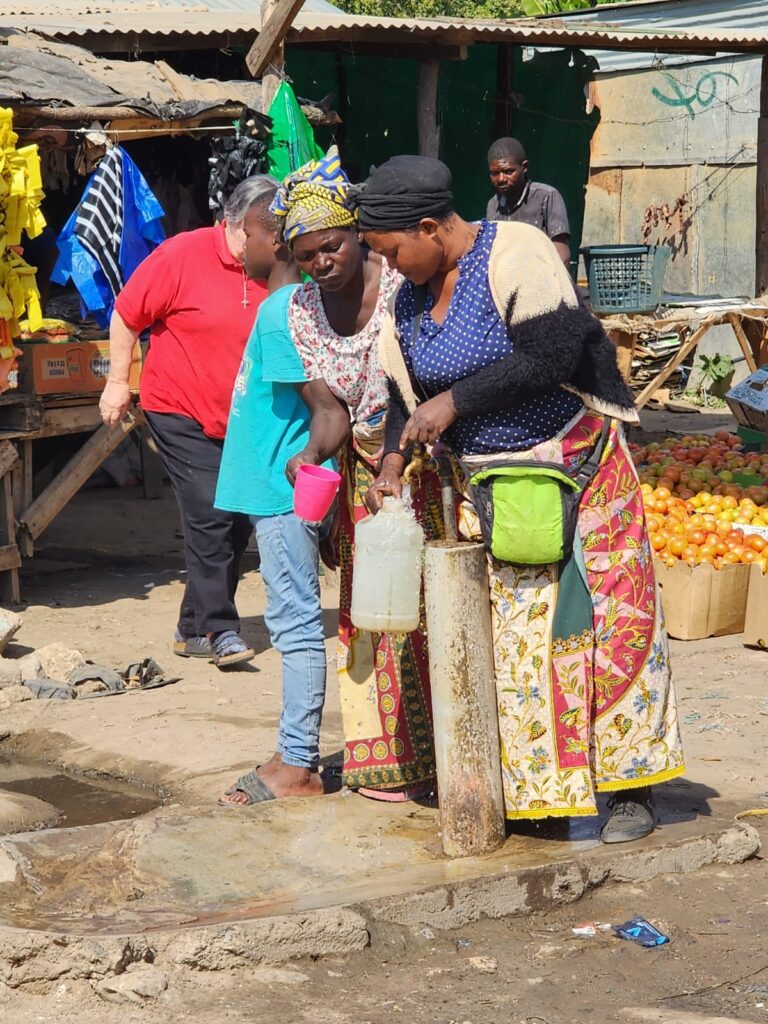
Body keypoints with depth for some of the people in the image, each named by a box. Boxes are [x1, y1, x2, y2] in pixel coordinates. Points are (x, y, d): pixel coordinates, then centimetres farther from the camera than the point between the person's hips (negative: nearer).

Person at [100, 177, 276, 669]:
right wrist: (118, 381, -5)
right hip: (181, 412, -5)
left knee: (238, 524, 8)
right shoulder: (183, 255, -12)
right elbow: (127, 315, -4)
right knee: (210, 516, -14)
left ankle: (195, 628, 20)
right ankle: (219, 629, -8)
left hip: (244, 420, 5)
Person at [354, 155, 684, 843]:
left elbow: (551, 356, -25)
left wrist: (452, 402, -21)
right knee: (503, 629, 4)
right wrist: (393, 463, -4)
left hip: (573, 468, -7)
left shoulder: (515, 255, -17)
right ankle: (526, 790, 10)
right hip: (483, 486, 7)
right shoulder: (412, 294, 6)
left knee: (602, 620, -5)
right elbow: (406, 389, 13)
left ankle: (631, 791, 1)